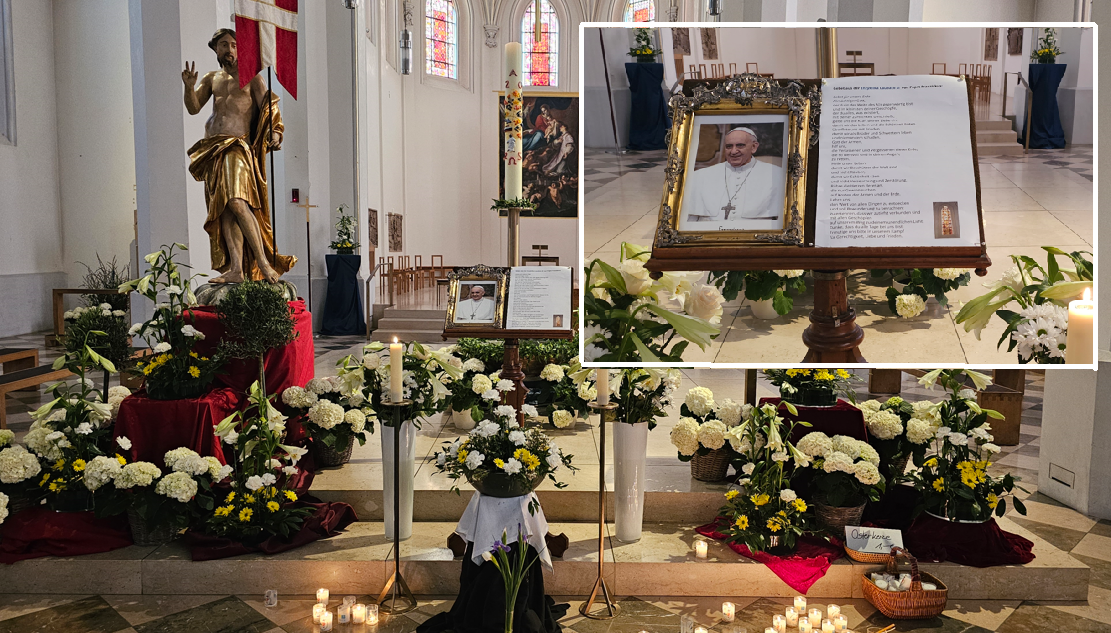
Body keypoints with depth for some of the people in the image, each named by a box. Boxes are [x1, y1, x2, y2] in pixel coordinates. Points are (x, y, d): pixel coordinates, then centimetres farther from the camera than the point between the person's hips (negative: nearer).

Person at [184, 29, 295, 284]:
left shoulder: (250, 76, 8)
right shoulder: (211, 78, 21)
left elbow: (268, 107, -1)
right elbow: (194, 108, 12)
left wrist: (274, 133, -20)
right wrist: (189, 87, -8)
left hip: (239, 146, -5)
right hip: (213, 149, 5)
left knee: (237, 202, -23)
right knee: (223, 210, -4)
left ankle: (264, 262, -19)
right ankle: (236, 269, -7)